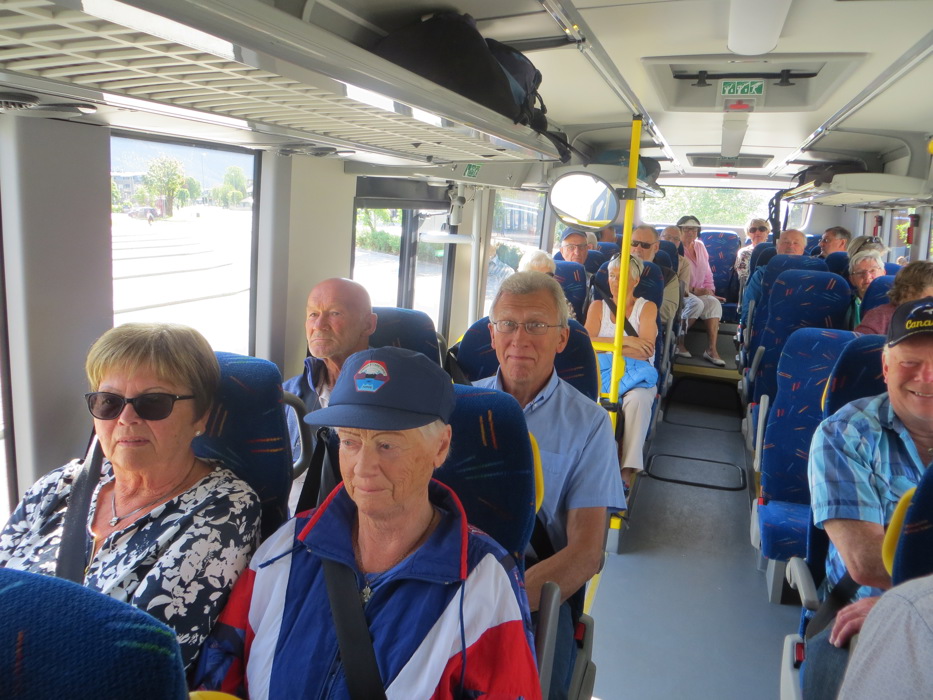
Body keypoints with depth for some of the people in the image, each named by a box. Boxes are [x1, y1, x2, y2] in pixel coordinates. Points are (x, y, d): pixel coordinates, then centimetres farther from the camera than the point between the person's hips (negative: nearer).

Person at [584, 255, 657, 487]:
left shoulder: (647, 307, 9)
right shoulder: (598, 306, 15)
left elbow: (645, 351, -6)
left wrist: (606, 346, -8)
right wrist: (625, 341, -13)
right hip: (601, 373, 1)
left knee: (638, 399, -36)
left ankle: (628, 470, -34)